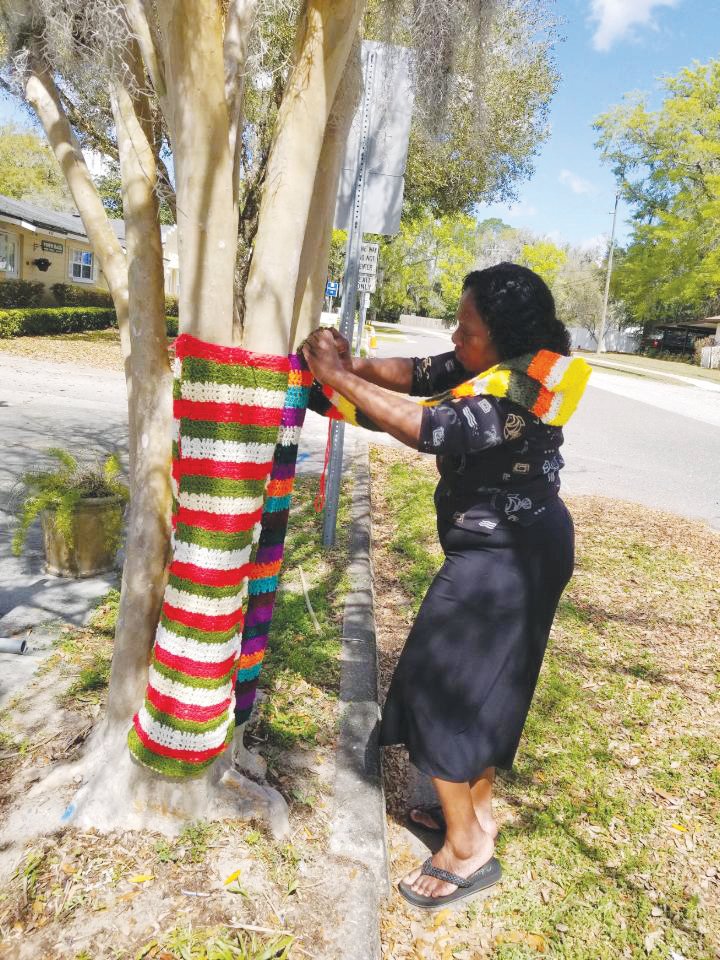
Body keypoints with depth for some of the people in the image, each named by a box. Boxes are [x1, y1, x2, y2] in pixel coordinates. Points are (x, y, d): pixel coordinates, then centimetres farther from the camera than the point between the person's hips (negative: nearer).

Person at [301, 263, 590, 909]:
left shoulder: (516, 394, -27)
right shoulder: (496, 367, 1)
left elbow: (426, 427, -35)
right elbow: (420, 373, 4)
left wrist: (337, 377, -27)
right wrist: (356, 363, -11)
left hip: (502, 559, -10)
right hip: (518, 548, 10)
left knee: (440, 683, -2)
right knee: (487, 682, 19)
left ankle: (467, 848, 12)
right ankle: (477, 808, 38)